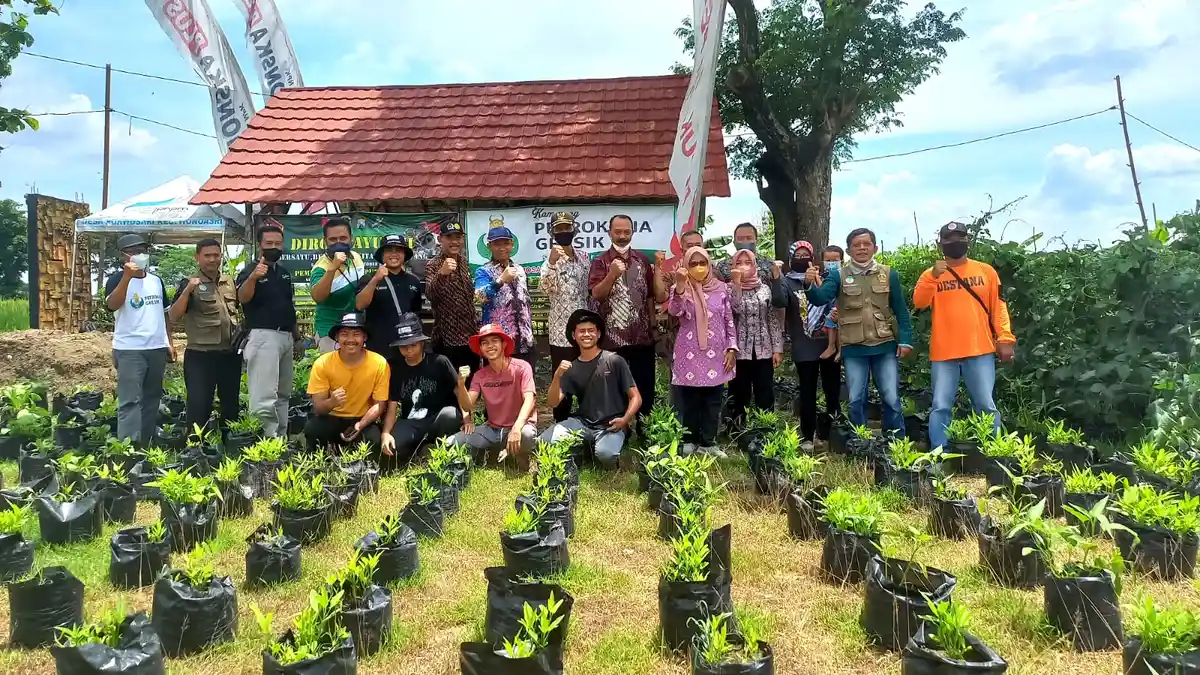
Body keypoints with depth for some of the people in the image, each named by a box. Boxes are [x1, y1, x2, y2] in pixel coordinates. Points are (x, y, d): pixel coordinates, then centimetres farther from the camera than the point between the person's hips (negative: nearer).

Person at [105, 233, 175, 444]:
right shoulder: (118, 279, -4)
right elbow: (112, 305, -23)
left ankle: (147, 445, 22)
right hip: (129, 350, -6)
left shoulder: (156, 280, 13)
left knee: (152, 399, 12)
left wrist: (169, 342, 14)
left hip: (157, 348, 6)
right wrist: (127, 276, -30)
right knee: (130, 401, -8)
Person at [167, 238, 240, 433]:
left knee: (231, 404, 16)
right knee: (198, 406, -5)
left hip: (231, 354, 5)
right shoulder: (189, 284, -5)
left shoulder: (229, 281, 9)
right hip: (200, 355, -5)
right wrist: (187, 291, -24)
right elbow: (173, 317, -14)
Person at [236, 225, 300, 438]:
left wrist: (297, 337, 21)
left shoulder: (285, 272, 16)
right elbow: (242, 298, -25)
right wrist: (252, 277, -43)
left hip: (286, 337, 8)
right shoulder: (250, 269, -5)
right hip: (263, 336, -8)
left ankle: (281, 438, 23)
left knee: (283, 394, 14)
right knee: (264, 395, -12)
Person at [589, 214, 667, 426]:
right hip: (613, 337, -3)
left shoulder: (643, 260, 10)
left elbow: (659, 296, 5)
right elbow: (596, 294, -13)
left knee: (645, 387, 8)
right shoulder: (601, 261, 1)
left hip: (643, 336, 3)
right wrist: (612, 274, -27)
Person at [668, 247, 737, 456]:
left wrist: (732, 348, 2)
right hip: (690, 353, -2)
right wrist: (680, 285, -33)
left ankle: (708, 442, 17)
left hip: (715, 353, 2)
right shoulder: (681, 289, -1)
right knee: (689, 401, 3)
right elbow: (674, 311, -21)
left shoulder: (720, 288, 5)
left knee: (713, 401, 7)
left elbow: (729, 320, 8)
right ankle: (689, 441, 15)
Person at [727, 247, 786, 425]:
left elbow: (774, 320, 7)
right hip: (740, 351, -2)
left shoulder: (765, 288, 8)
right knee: (739, 397, 3)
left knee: (765, 398, 4)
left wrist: (777, 348, 2)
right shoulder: (730, 288, 2)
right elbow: (736, 309, -18)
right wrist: (737, 283, -21)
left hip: (764, 350, 2)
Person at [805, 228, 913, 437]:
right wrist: (811, 285, -35)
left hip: (885, 346, 0)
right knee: (856, 400, 9)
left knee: (891, 398, 5)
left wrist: (905, 340, -1)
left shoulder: (889, 274, 3)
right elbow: (821, 298, -13)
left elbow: (900, 310, 6)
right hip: (853, 349, 0)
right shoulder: (839, 275, 1)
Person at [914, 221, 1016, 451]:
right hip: (943, 353, 0)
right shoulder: (931, 274, 8)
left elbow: (998, 307, 8)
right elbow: (919, 303, -8)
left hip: (980, 351, 0)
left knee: (986, 406, 1)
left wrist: (1005, 339, -1)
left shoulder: (986, 271, 9)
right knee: (940, 407, 0)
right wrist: (934, 276, -19)